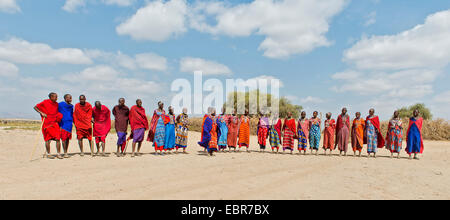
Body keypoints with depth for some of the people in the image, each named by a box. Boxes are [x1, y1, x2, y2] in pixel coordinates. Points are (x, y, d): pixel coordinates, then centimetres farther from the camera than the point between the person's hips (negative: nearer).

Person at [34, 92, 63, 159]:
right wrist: (41, 113, -10)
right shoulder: (45, 102, -4)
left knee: (58, 138, -5)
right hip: (47, 123, -3)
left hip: (55, 123, 3)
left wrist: (59, 116, 2)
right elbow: (35, 107, 2)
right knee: (48, 139, 3)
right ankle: (48, 154, 19)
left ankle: (58, 154, 2)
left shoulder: (56, 104, 10)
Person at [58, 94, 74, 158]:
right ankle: (65, 153, -2)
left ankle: (66, 152, 15)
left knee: (68, 138, 7)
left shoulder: (71, 106, 13)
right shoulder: (60, 104, -3)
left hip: (69, 124, 5)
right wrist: (60, 124, -5)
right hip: (63, 123, -5)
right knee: (63, 138, -8)